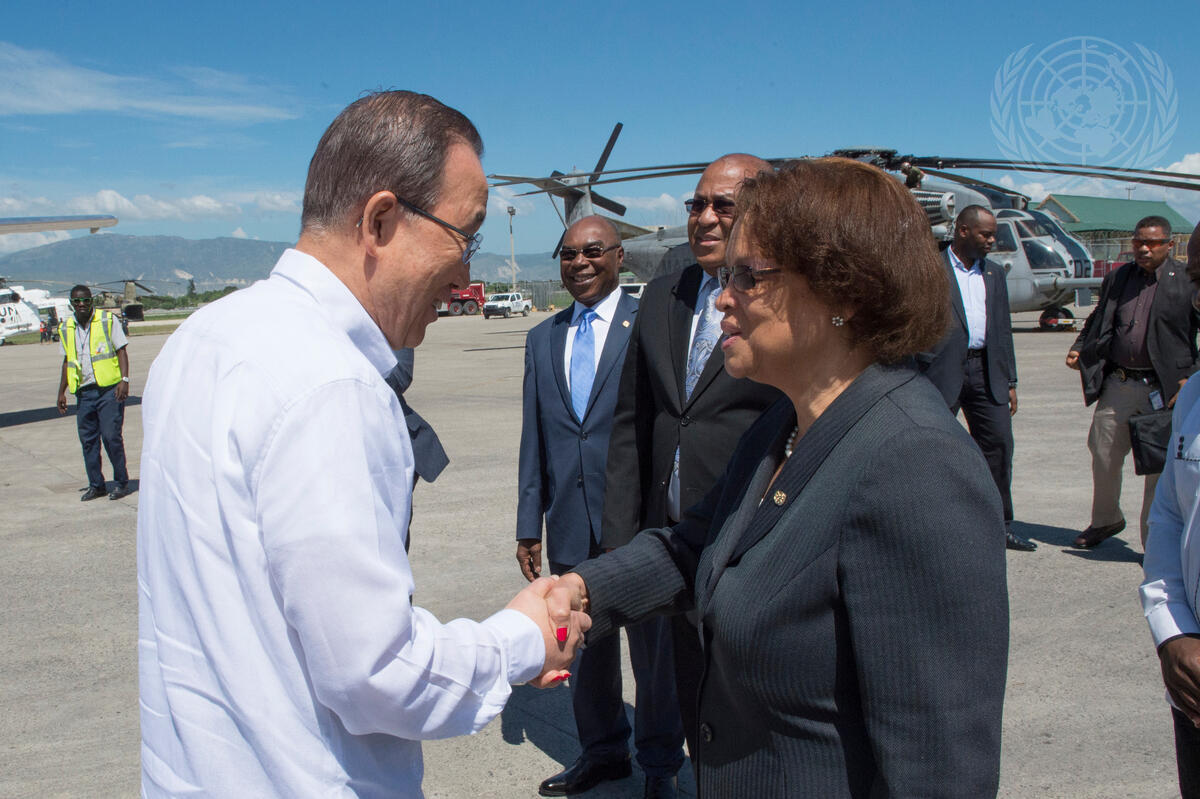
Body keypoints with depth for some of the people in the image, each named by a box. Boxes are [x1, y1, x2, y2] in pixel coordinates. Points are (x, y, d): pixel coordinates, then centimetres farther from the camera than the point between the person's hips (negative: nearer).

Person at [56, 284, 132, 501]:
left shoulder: (108, 320, -1)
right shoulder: (66, 329, 12)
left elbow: (121, 351, -1)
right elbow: (67, 361, 21)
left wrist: (124, 380, -12)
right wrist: (61, 392, 19)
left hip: (109, 389, -5)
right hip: (84, 392, 5)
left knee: (111, 436, -8)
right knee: (88, 440, 6)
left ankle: (122, 483, 4)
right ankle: (96, 485, 16)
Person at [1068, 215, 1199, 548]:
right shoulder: (1117, 277, 10)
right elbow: (1098, 319, 21)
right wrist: (1079, 347, 5)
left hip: (1163, 390, -4)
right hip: (1117, 384, 4)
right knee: (1103, 457, 13)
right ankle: (1105, 520, 36)